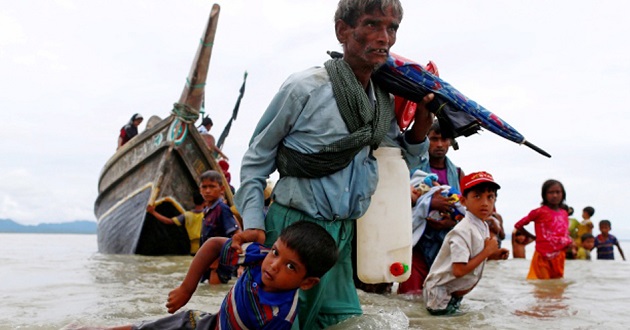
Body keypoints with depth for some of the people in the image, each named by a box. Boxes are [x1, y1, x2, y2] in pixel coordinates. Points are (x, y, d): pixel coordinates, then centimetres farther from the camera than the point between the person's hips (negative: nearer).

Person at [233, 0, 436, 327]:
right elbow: (256, 158, -4)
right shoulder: (306, 86, -12)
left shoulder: (386, 104, 5)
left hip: (342, 235, 6)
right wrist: (253, 223, -11)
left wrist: (421, 123, -2)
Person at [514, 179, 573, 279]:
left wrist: (570, 242, -1)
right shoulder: (539, 212, -9)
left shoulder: (564, 213, 8)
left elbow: (565, 233, 20)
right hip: (543, 257, -6)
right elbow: (518, 225, -5)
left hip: (559, 257, 6)